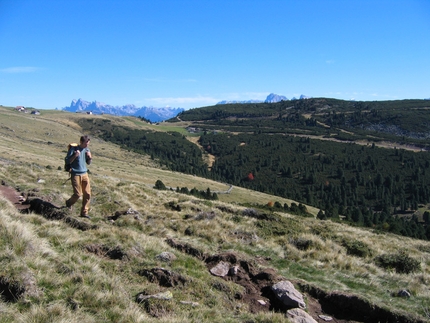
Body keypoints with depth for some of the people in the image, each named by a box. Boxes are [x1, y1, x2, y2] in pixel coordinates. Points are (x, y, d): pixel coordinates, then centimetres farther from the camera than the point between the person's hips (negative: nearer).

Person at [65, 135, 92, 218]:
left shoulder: (87, 150, 8)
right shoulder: (73, 149, -8)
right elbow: (67, 161, -9)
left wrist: (90, 157, -4)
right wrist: (75, 155, -22)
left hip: (84, 174, 5)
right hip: (75, 174, -5)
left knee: (87, 194, 0)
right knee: (78, 194, -5)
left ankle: (84, 212, 11)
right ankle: (69, 203, 28)